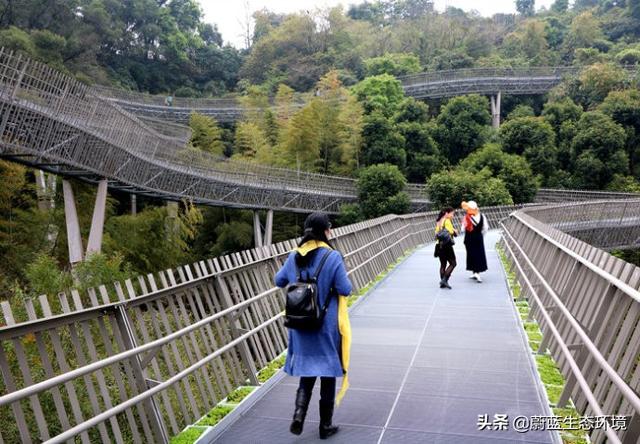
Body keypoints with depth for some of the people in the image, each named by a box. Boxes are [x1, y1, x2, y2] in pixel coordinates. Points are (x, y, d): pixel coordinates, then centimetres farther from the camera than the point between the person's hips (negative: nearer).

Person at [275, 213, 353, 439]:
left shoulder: (294, 256, -2)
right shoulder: (332, 257, -16)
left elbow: (279, 281, 11)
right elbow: (345, 289, -15)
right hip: (327, 326, -4)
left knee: (306, 372, 19)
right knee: (327, 374, 11)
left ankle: (298, 415, 2)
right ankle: (325, 426, 23)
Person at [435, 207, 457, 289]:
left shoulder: (439, 222, 14)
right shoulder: (447, 221, -11)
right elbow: (452, 232, -15)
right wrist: (455, 231, 7)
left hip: (439, 245, 8)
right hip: (447, 245, -8)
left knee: (443, 264, 13)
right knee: (453, 263, 0)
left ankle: (443, 283, 13)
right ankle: (444, 280, -10)